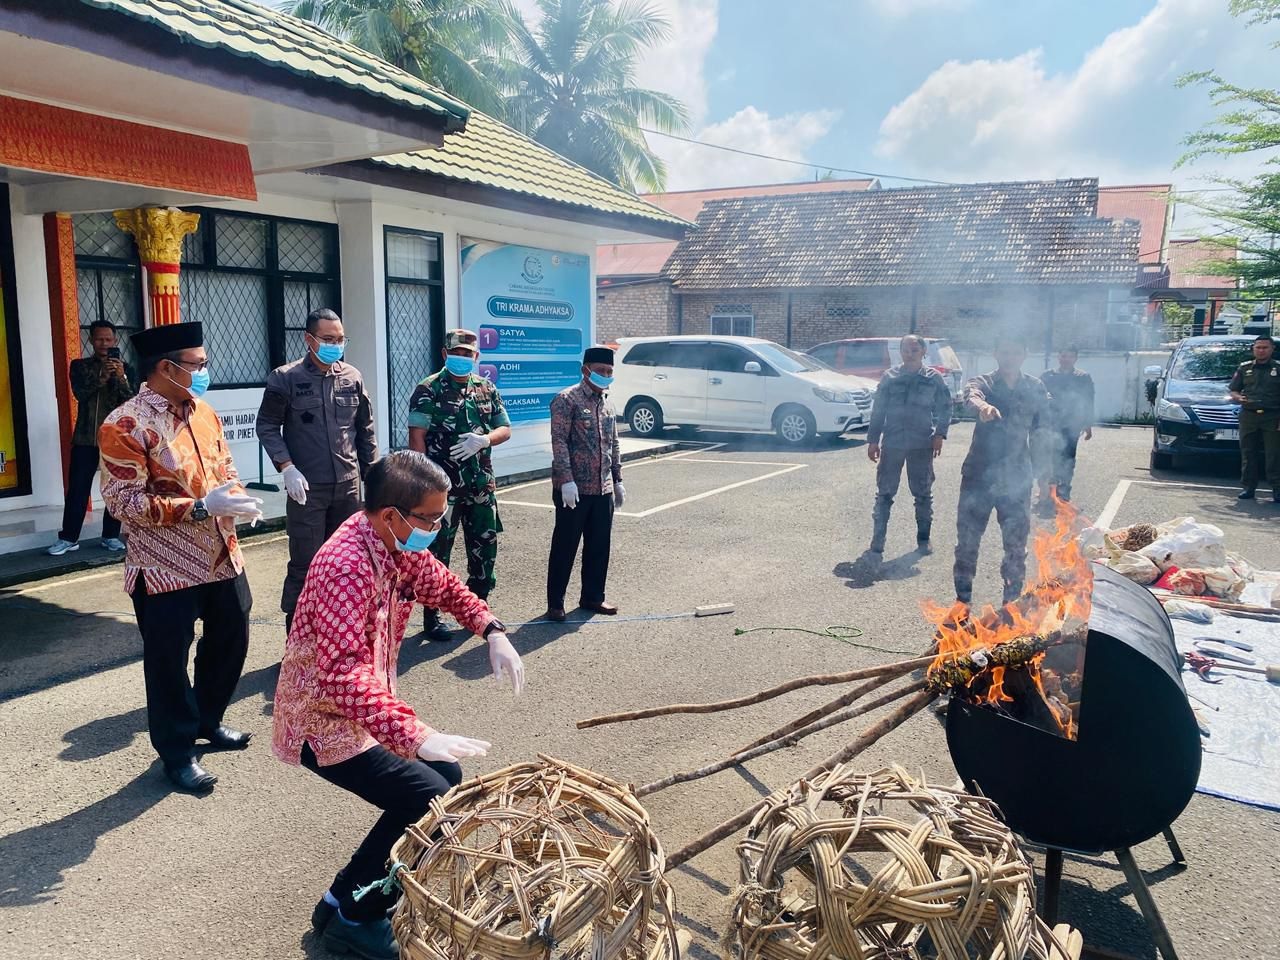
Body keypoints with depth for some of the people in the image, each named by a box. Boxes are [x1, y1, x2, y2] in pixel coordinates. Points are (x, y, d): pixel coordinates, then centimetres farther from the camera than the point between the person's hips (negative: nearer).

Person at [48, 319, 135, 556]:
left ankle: (111, 536, 13)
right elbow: (80, 393, -9)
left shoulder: (125, 369, 5)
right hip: (85, 437, 0)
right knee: (77, 488, 2)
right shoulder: (79, 366, 7)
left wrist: (121, 377, -23)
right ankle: (68, 538, 10)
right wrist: (102, 377, -25)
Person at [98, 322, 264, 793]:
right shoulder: (125, 425, -17)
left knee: (230, 638, 19)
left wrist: (236, 497, -7)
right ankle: (177, 751, 25)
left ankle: (208, 720, 42)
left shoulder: (203, 412, 6)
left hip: (221, 556, 7)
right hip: (165, 567, -7)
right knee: (168, 659, 7)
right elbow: (124, 501, -20)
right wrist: (200, 507, -26)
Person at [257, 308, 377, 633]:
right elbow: (266, 426, -2)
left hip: (348, 487, 4)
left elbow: (365, 430, 12)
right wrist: (287, 467, -13)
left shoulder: (352, 377, 6)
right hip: (306, 488, -4)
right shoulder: (286, 378, -4)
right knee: (305, 565, 0)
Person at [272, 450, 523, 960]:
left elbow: (445, 587, 15)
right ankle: (347, 912, 5)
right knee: (430, 801, -15)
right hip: (323, 720, -9)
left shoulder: (397, 545, -3)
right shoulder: (346, 565, -31)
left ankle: (384, 881, 29)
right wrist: (416, 735, -49)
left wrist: (492, 631, -2)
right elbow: (342, 674, -41)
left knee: (447, 777, 11)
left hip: (363, 706, 9)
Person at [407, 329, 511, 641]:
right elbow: (416, 437, -9)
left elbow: (505, 429, 11)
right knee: (437, 552, 1)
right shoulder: (428, 390, -5)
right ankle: (431, 616, 13)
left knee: (485, 549, 12)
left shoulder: (487, 389, 10)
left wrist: (484, 440, -11)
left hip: (481, 485, 5)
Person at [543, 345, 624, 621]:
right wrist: (566, 480, -22)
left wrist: (617, 480, 19)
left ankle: (593, 596, 26)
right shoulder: (567, 399, -8)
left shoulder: (607, 404, 15)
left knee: (599, 546, 13)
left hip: (603, 489, 7)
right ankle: (555, 603, 11)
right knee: (565, 547, 1)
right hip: (574, 488, -7)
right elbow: (559, 441, -15)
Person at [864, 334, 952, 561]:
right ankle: (877, 545, -1)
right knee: (884, 494, -2)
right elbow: (878, 410, 6)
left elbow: (944, 408, 6)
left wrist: (940, 434, -8)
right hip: (892, 443, 0)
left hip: (922, 444, 0)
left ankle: (923, 538, 26)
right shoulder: (889, 377, 4)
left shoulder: (934, 378, 3)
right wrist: (873, 440, 2)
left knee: (923, 493, 11)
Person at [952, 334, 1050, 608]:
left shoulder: (1035, 388, 6)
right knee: (967, 539, 3)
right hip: (979, 474, -1)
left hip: (1017, 477, 2)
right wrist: (983, 406, -51)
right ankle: (963, 601, 17)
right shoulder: (983, 382, -3)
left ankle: (1012, 602, 21)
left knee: (1017, 544, 6)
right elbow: (972, 395, -27)